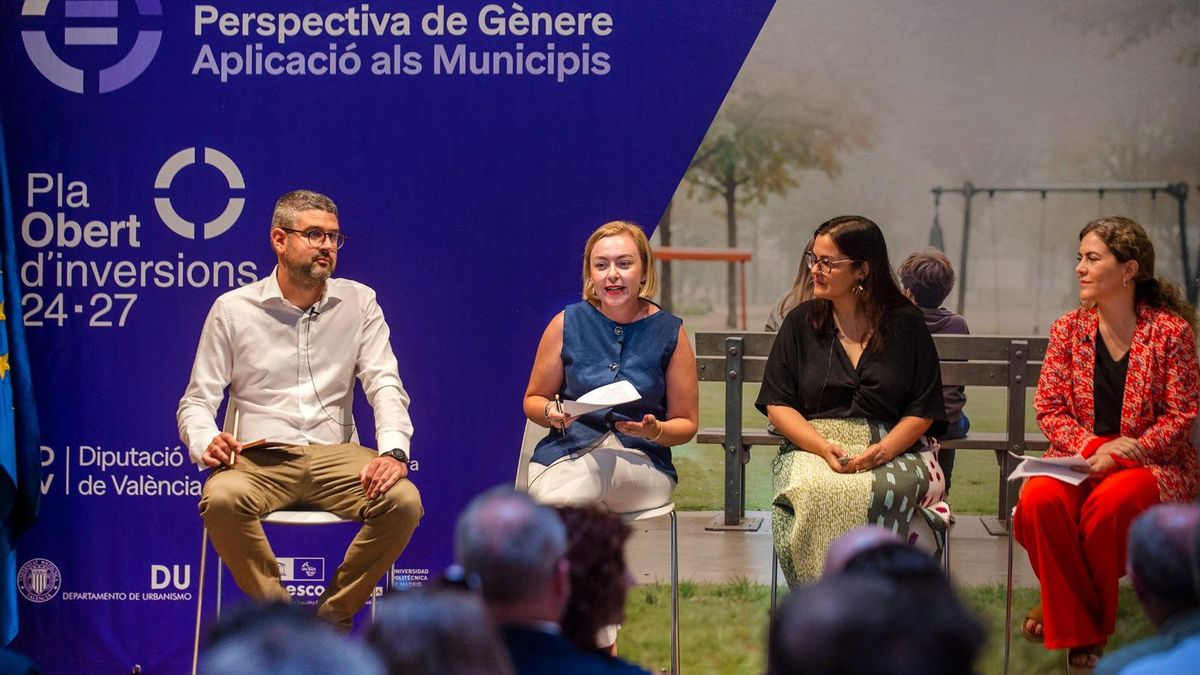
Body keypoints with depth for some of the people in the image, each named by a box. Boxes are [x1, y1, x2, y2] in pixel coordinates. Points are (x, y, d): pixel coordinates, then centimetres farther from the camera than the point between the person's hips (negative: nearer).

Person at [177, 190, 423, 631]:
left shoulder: (359, 303, 11)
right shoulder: (233, 309, 6)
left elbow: (384, 385, 4)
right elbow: (197, 400, 7)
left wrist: (394, 450, -17)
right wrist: (206, 443, -18)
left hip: (335, 454, 2)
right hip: (261, 459, -2)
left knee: (404, 501, -28)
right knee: (221, 500, -36)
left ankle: (333, 618, -11)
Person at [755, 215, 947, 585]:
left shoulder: (905, 325, 10)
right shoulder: (801, 323, 13)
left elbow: (923, 410, 7)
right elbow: (777, 405, 8)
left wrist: (883, 450, -13)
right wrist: (825, 448, -10)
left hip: (892, 449, -1)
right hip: (812, 447, 1)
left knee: (891, 492, -38)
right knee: (817, 494, -37)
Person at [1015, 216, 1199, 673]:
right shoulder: (1068, 329, 7)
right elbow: (1049, 409, 3)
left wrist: (1132, 451, -20)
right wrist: (1093, 448, -15)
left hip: (1151, 464, -3)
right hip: (1079, 459, 3)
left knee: (1109, 502, -37)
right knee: (1039, 498, -31)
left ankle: (1072, 614, -12)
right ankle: (1080, 634, -17)